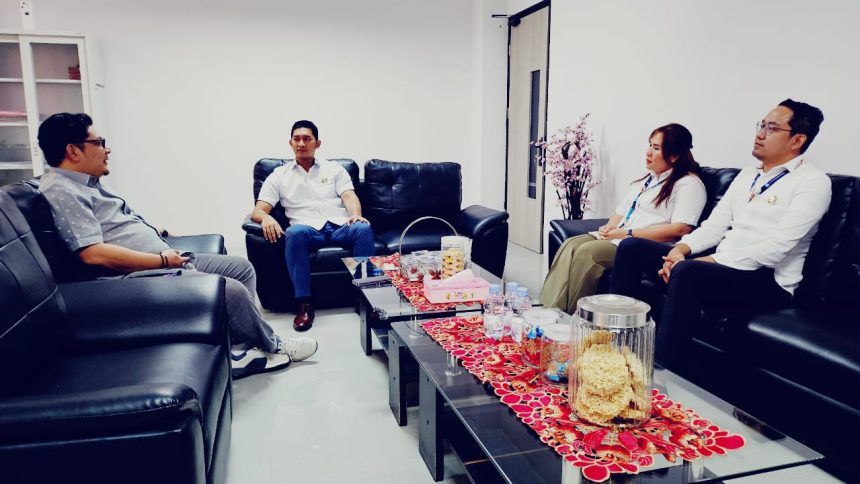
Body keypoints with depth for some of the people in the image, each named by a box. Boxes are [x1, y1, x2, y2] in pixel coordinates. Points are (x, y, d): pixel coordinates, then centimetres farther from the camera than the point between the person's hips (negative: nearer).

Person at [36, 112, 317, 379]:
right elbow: (93, 254, -25)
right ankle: (272, 346, 6)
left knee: (242, 268, 7)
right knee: (232, 290, -20)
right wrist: (162, 260, -18)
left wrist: (166, 251, 4)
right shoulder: (61, 191, -14)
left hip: (165, 260, 11)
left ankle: (240, 350, 2)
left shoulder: (84, 184, 18)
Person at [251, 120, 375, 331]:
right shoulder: (279, 175, 18)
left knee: (363, 228, -33)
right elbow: (258, 211, 9)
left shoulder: (334, 169, 20)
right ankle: (304, 303, -31)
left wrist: (356, 215, -21)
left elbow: (349, 197, 4)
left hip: (340, 226, 1)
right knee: (294, 233, -37)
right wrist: (267, 218, -18)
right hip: (308, 229, 0)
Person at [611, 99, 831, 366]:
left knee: (687, 272, -38)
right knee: (632, 248, -2)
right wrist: (681, 249, -7)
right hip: (718, 265, 8)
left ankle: (660, 366, -29)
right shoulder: (748, 174, 18)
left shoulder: (813, 182, -6)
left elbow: (775, 248, -18)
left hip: (767, 280, -8)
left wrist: (708, 261, -22)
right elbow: (715, 225, 13)